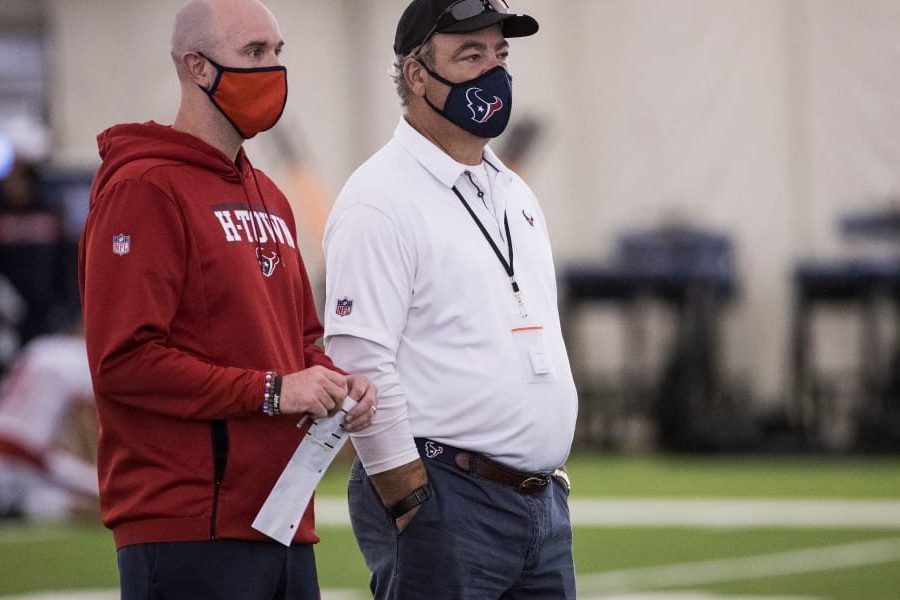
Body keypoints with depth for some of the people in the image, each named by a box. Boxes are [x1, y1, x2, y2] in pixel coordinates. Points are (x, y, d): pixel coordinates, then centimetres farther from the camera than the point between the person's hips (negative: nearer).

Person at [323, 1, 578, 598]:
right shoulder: (382, 200, -10)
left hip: (545, 501, 8)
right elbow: (360, 362, -17)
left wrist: (552, 473, 17)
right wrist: (413, 506, -18)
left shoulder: (515, 195, 18)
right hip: (443, 502, -8)